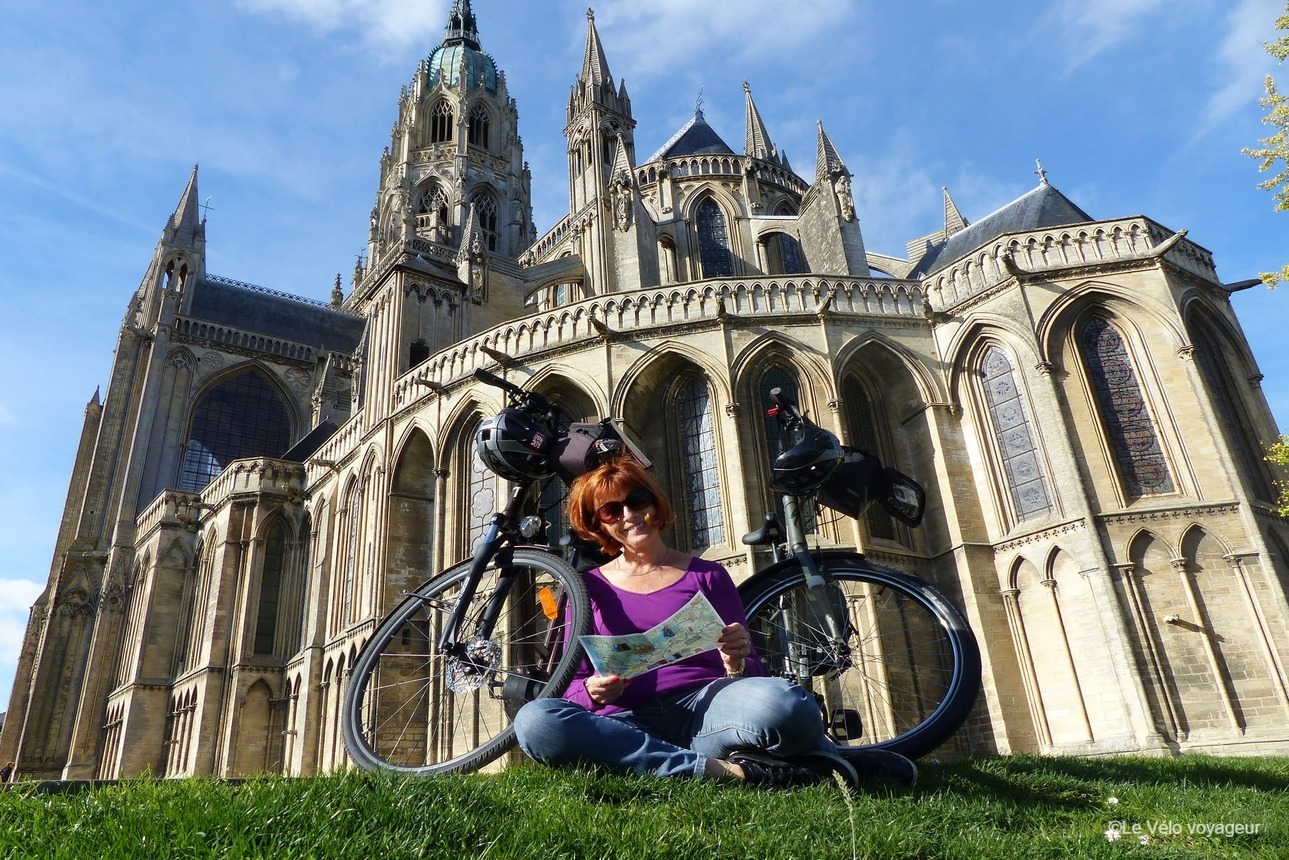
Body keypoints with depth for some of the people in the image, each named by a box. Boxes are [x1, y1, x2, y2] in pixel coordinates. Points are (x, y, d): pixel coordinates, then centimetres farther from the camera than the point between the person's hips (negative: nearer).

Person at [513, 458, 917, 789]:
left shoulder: (707, 575, 13)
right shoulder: (591, 587, 14)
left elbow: (753, 670, 11)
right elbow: (573, 685, 10)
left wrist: (737, 663, -13)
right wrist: (593, 691, -14)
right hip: (628, 721, 3)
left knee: (781, 704, -37)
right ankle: (724, 769, -25)